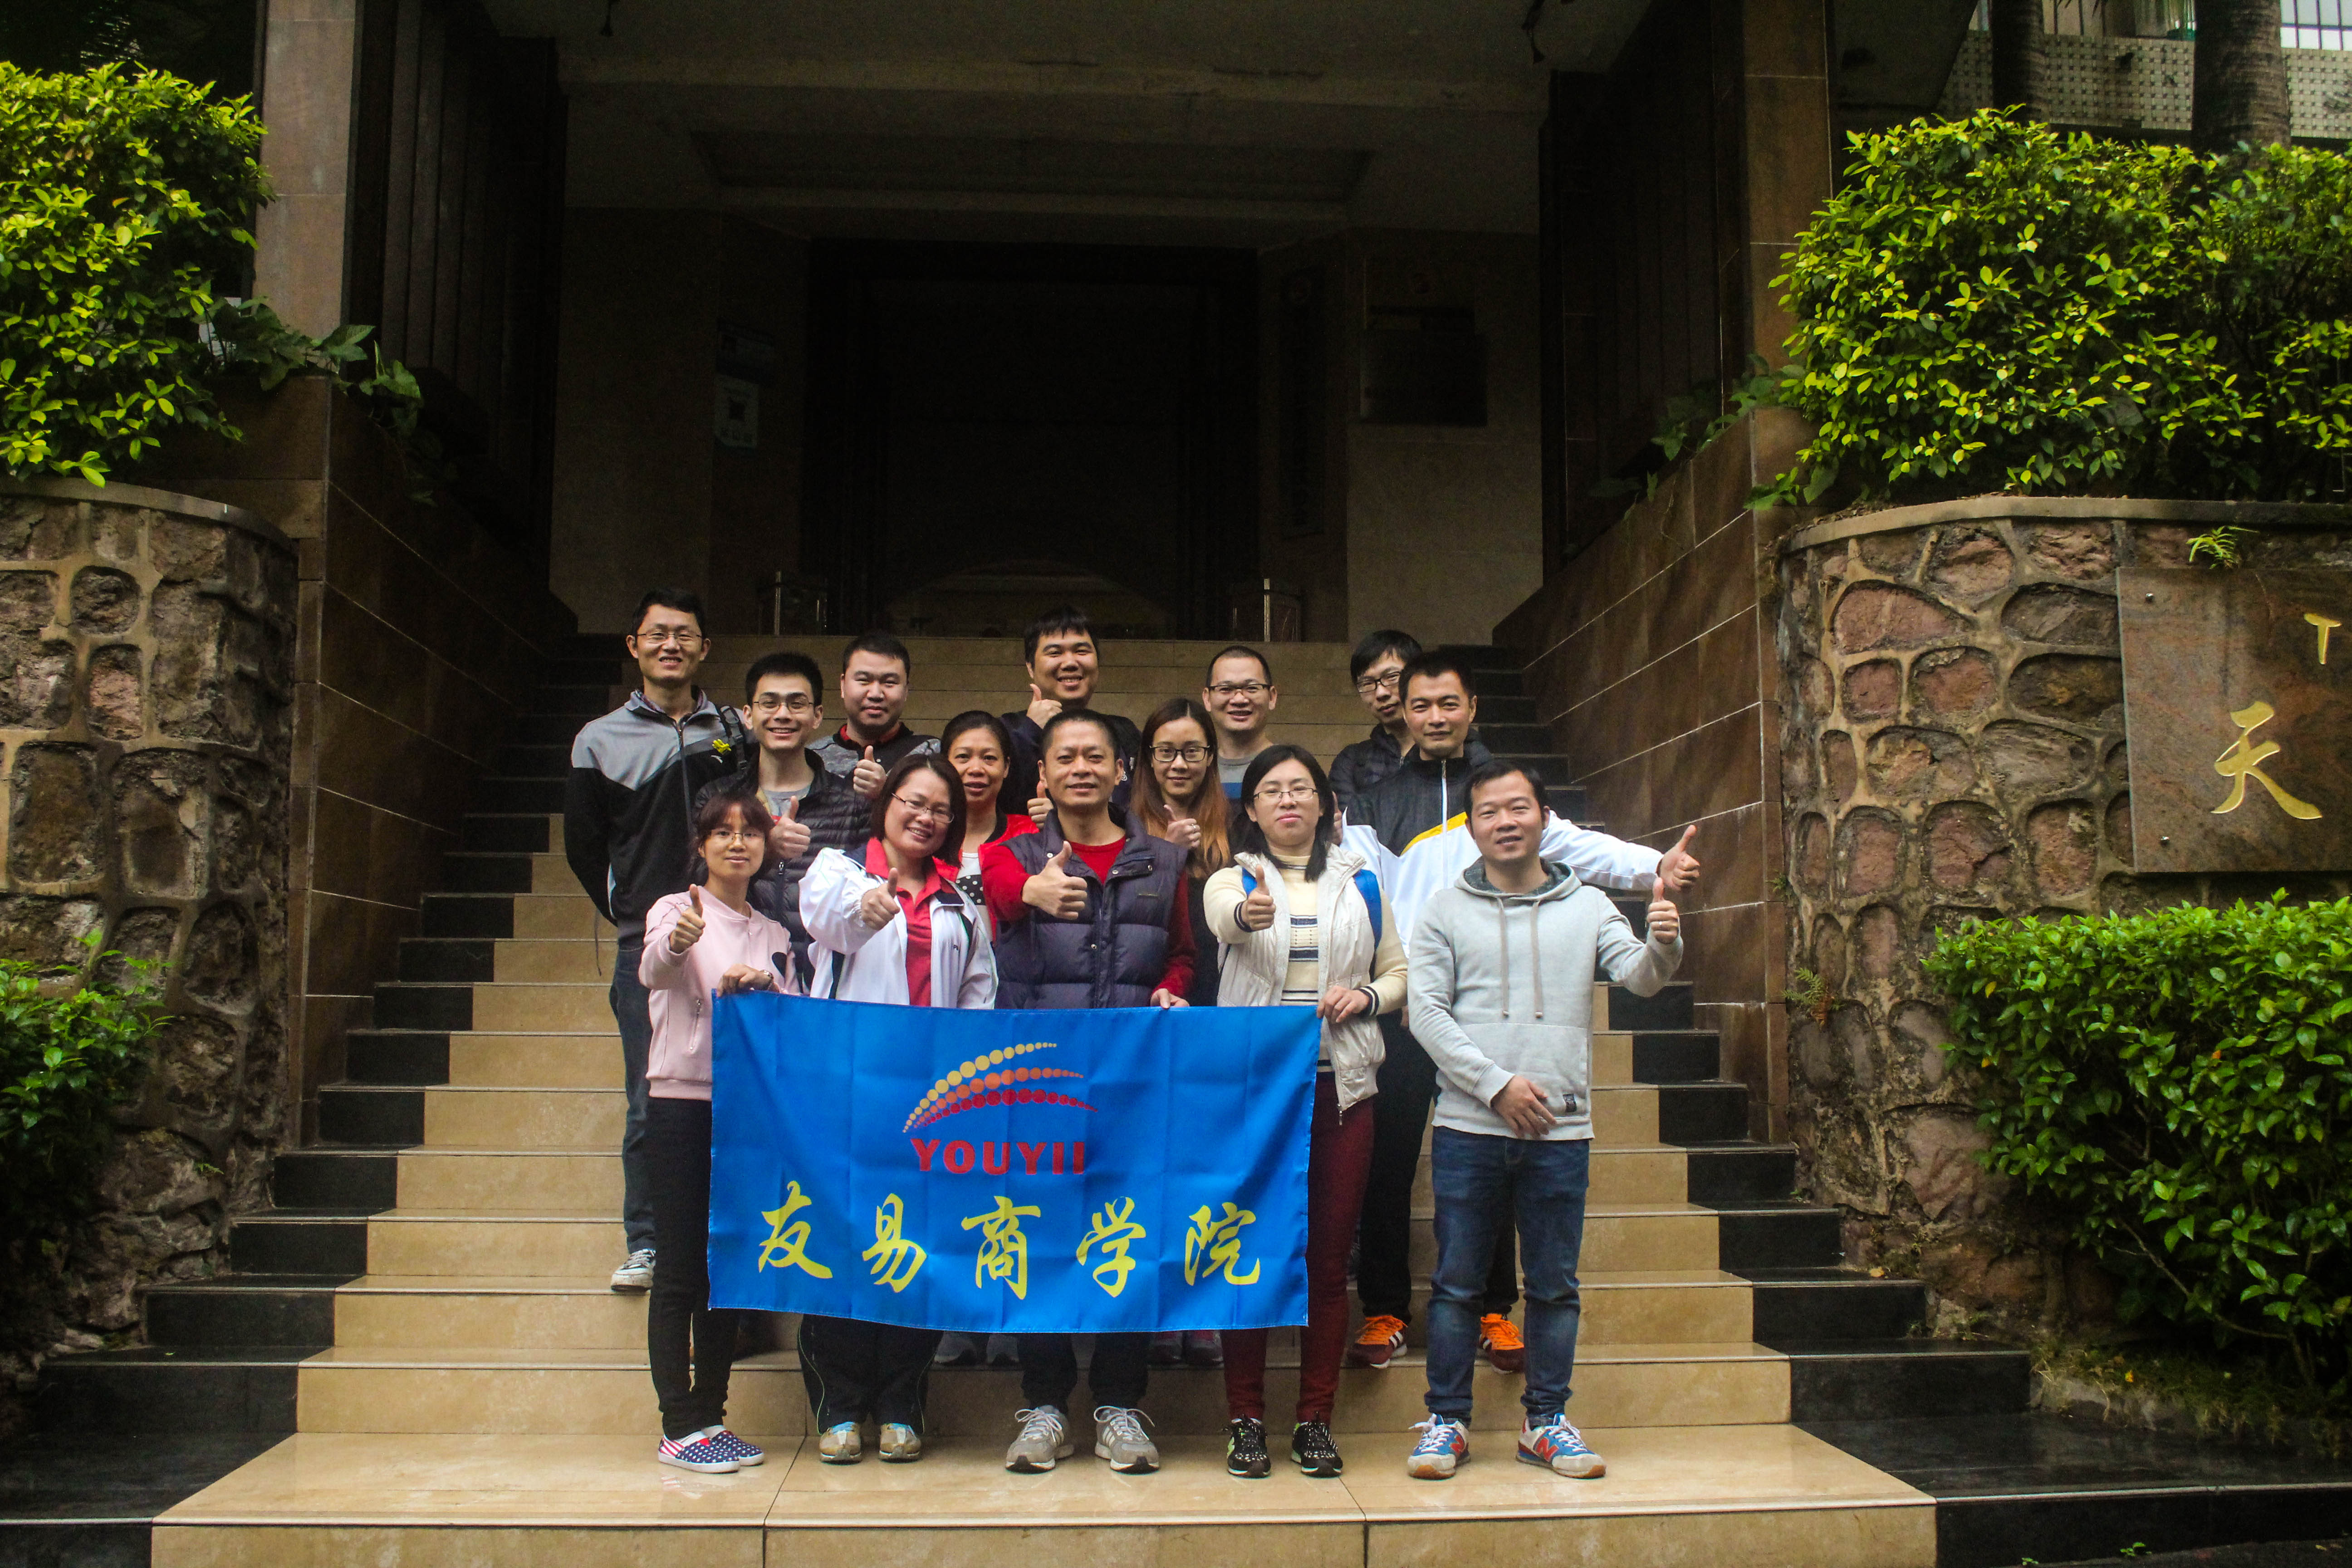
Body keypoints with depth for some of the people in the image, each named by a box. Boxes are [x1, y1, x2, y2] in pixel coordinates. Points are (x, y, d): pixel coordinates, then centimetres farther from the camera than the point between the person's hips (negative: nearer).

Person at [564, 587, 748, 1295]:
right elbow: (583, 845, 11)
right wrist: (634, 915, 7)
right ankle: (645, 1244, 9)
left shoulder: (734, 732, 10)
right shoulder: (601, 740, 7)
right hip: (646, 947, 0)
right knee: (651, 1101, 0)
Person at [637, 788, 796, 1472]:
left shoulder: (774, 936, 15)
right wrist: (676, 942, -46)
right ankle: (679, 1426, 0)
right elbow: (652, 972, -22)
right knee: (682, 1268, -5)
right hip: (682, 1102, -5)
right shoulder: (676, 910, -1)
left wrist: (757, 986, -8)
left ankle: (711, 1416, 17)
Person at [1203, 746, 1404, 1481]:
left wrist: (1367, 996, -6)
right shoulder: (1234, 878, 4)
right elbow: (1223, 916, -21)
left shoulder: (1359, 881, 13)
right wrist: (1246, 913, -45)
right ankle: (1246, 1420, 10)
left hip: (1340, 1083, 2)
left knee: (1330, 1253, 4)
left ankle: (1315, 1419, 15)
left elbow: (1399, 973, 17)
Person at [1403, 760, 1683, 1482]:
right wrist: (1495, 1084, -11)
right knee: (1457, 1281, 4)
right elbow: (1427, 1012, -1)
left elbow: (1637, 978, -4)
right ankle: (1447, 1421, 15)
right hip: (1467, 1128, -1)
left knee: (1555, 1283, 8)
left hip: (1561, 1131, 1)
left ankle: (1546, 1421, 20)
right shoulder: (1446, 909, 5)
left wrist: (1663, 947, -27)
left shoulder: (1587, 905, 9)